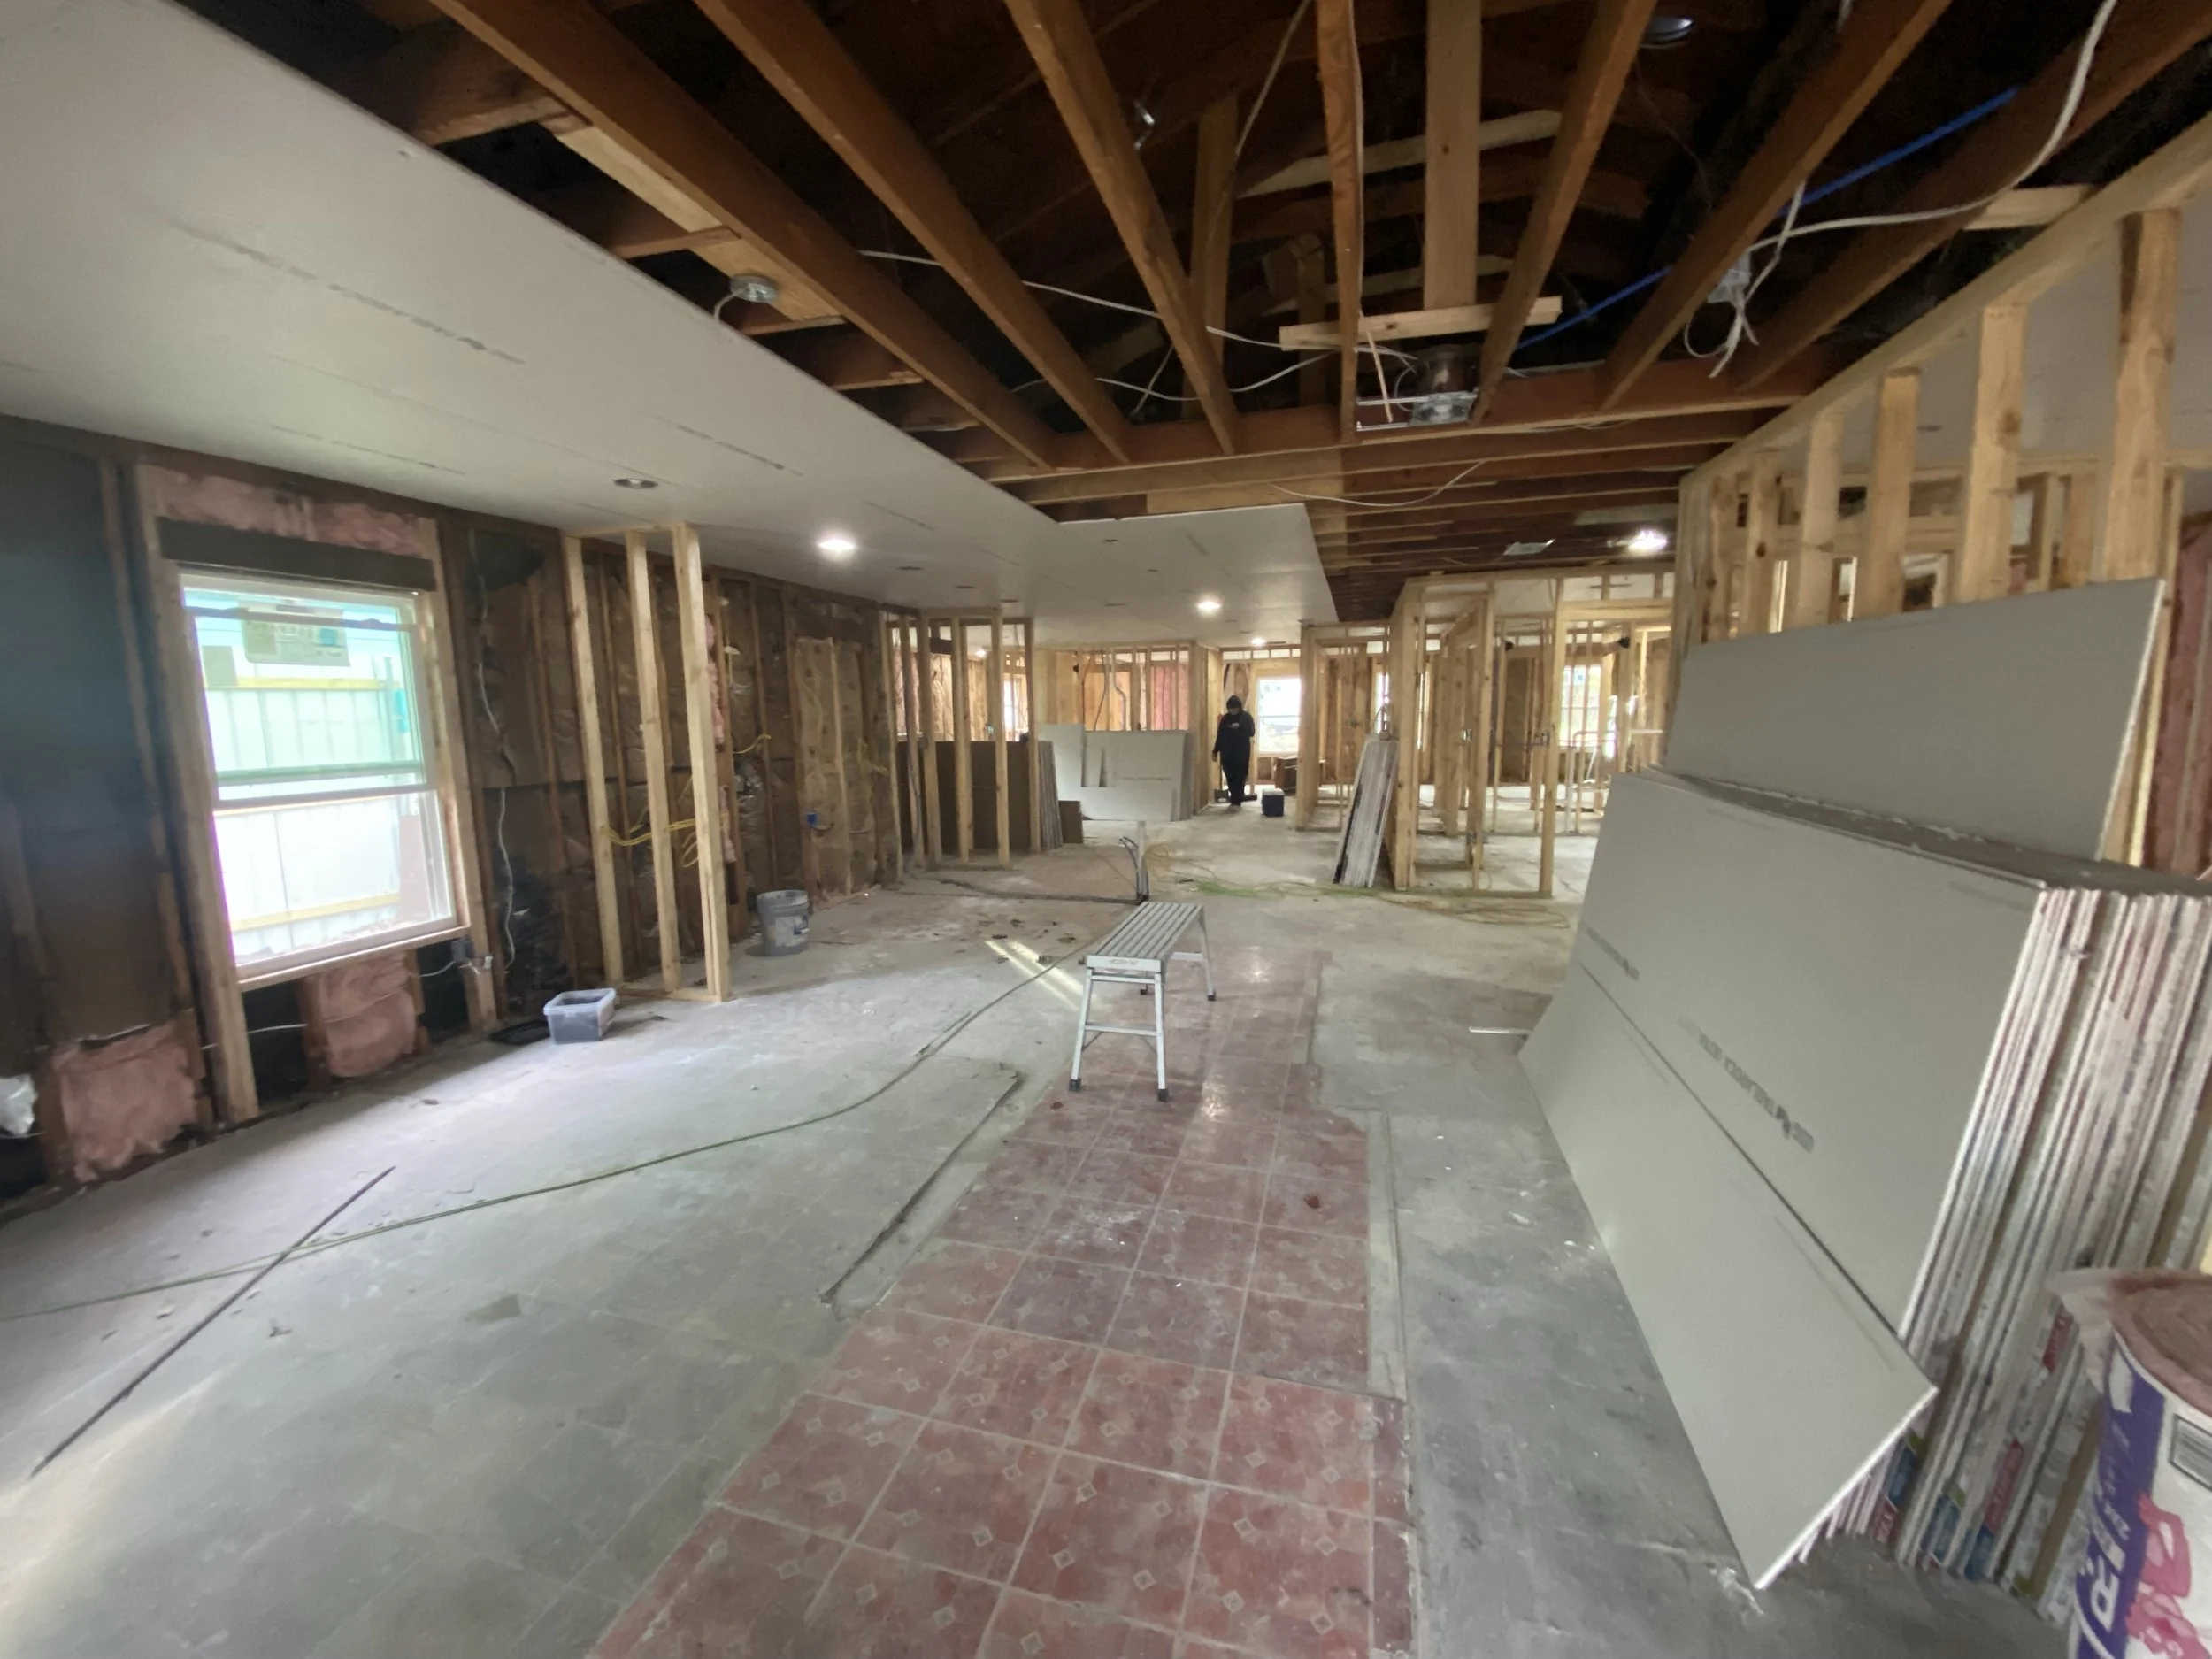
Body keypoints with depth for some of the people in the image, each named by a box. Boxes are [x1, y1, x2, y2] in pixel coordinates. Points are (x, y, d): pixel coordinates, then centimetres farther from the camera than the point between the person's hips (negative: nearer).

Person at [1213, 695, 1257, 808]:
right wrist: (1215, 751, 7)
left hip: (1242, 753, -3)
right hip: (1227, 753, 3)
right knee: (1230, 777, 4)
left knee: (1239, 777, -6)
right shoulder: (1225, 718, 7)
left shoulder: (1246, 717, -1)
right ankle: (1236, 798, 16)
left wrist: (1241, 727, -23)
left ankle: (1236, 801, -6)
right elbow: (1219, 736, 9)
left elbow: (1252, 732, -8)